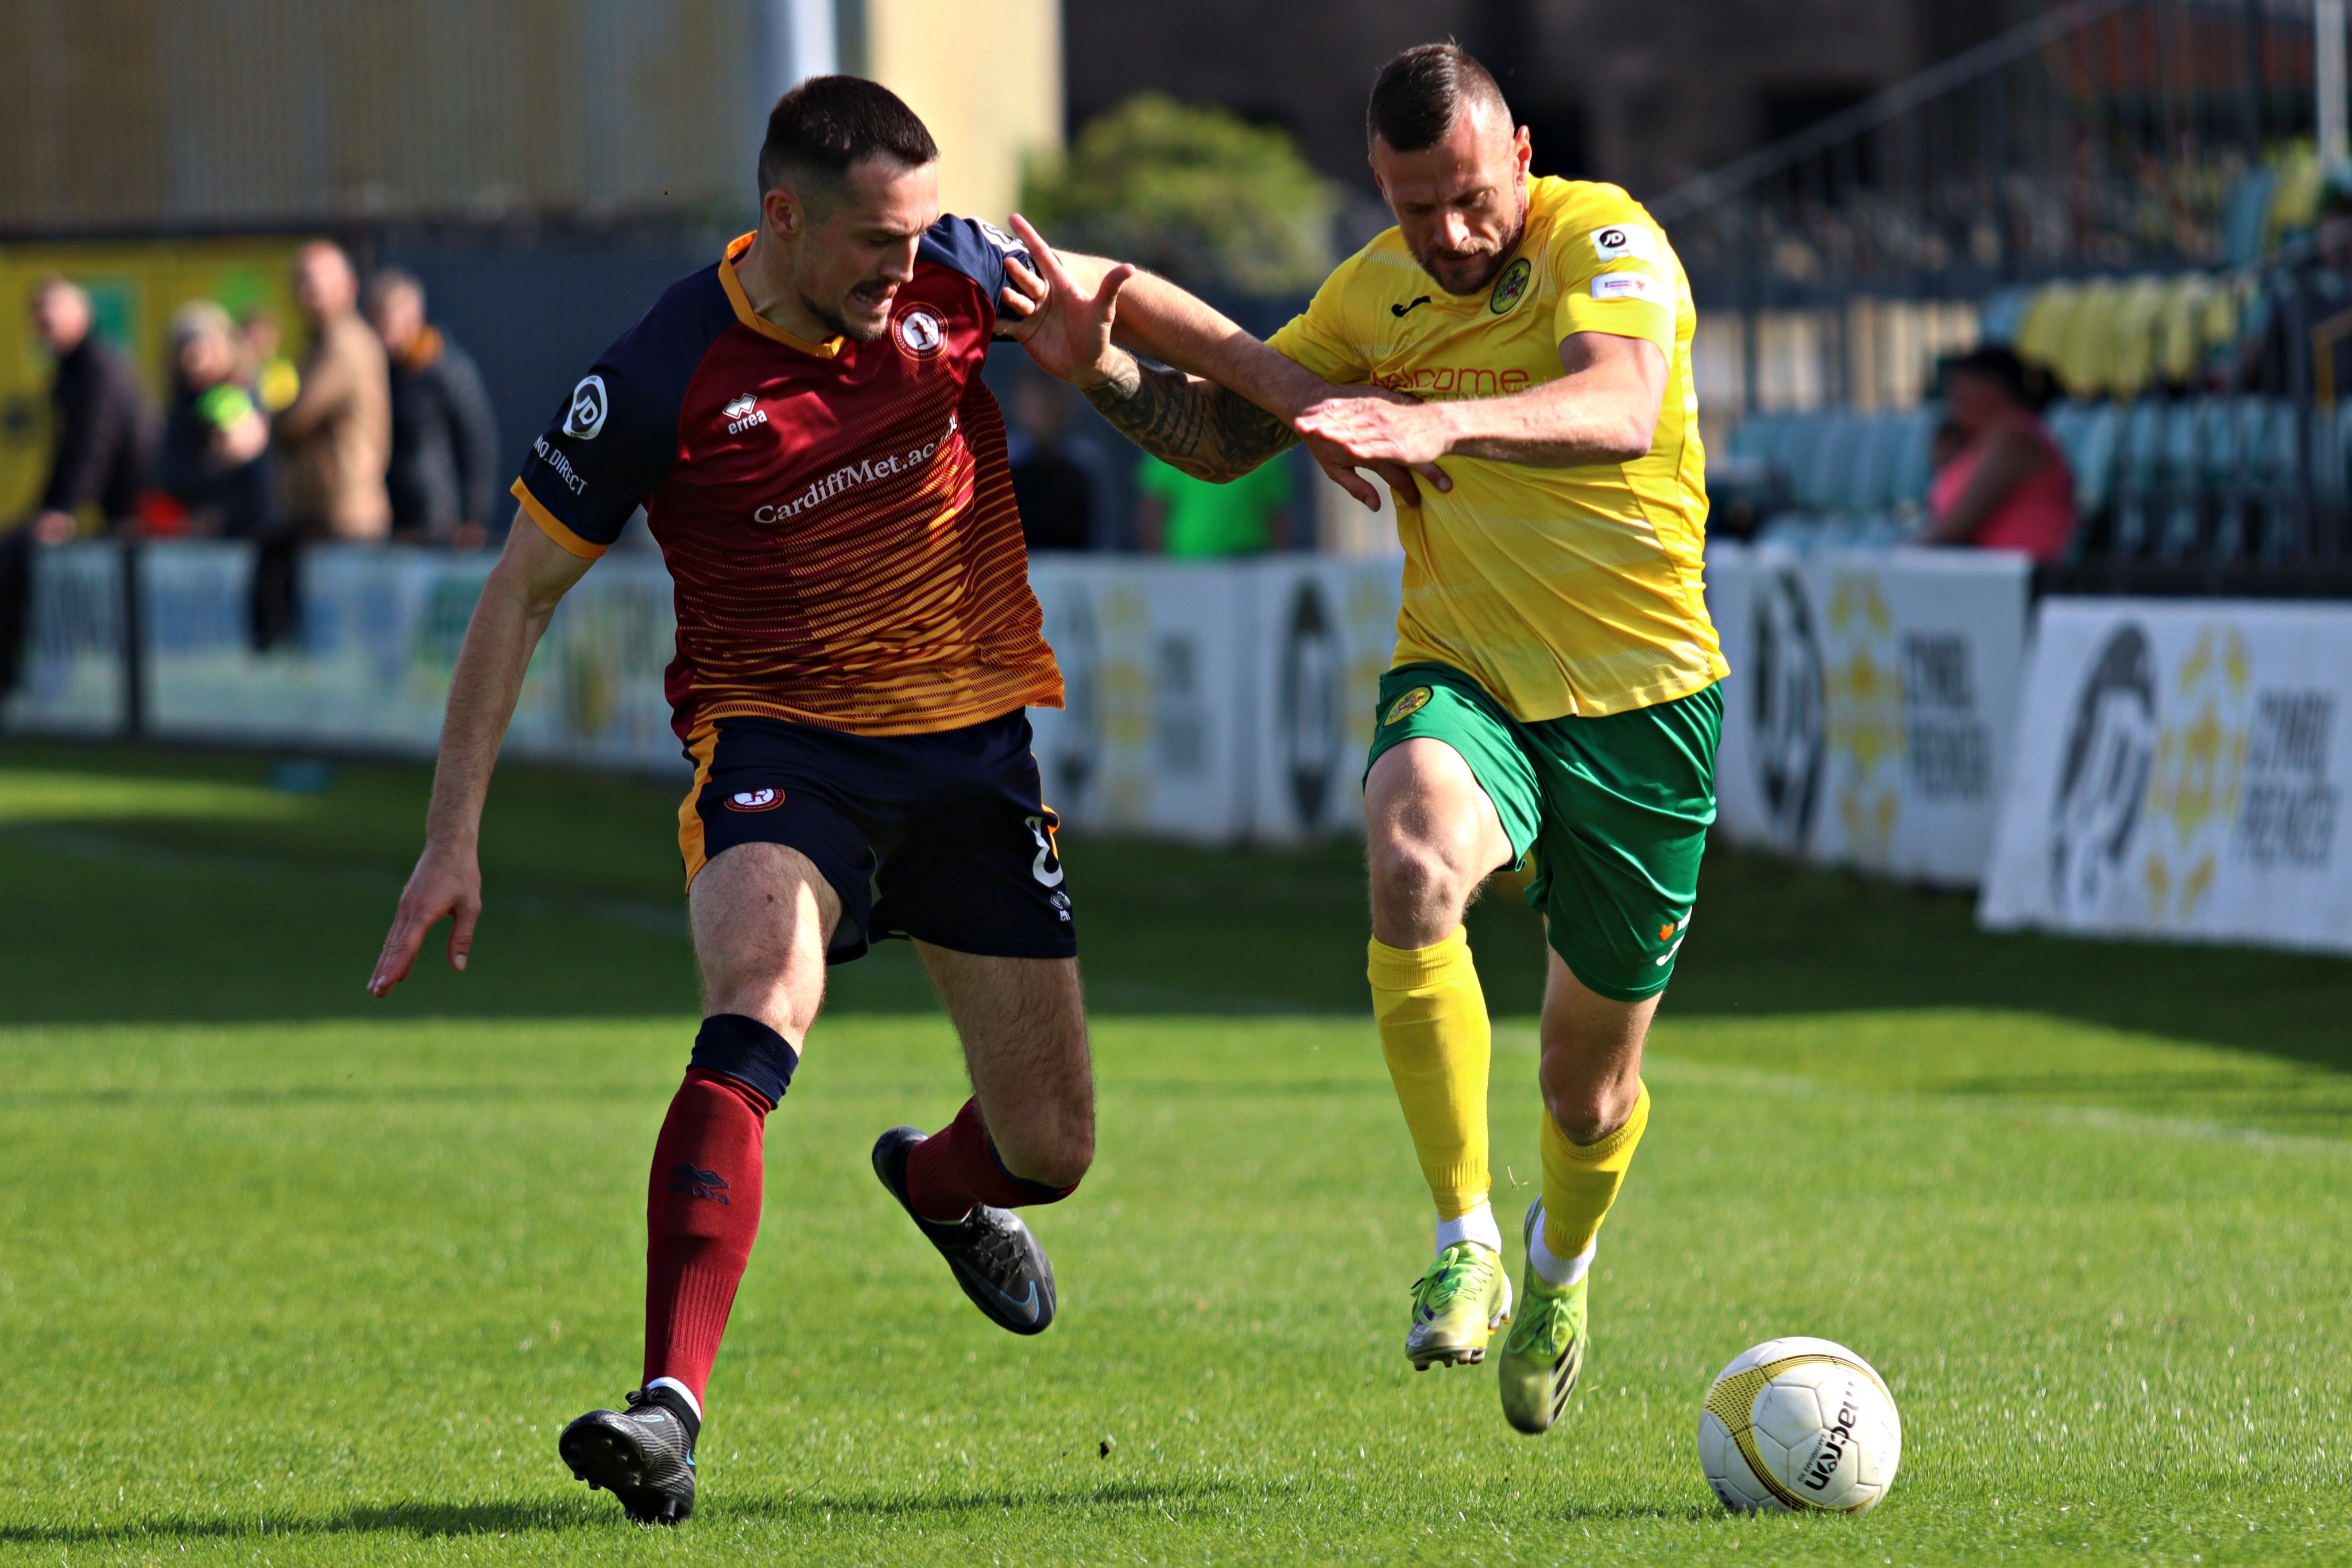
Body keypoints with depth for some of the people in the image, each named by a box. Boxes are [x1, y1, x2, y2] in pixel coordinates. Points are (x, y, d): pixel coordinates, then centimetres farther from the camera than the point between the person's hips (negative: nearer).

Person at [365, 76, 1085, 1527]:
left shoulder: (953, 278, -7)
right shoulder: (665, 377, -16)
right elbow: (525, 589, -6)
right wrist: (455, 837, -9)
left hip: (974, 741, 4)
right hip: (777, 737, -4)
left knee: (1050, 1149, 7)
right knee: (756, 1013, -33)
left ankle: (942, 1183, 46)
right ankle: (672, 1406, -39)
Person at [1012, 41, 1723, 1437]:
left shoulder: (1604, 242, -14)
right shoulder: (1377, 293, 4)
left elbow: (1619, 412, -34)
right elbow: (1223, 434, 16)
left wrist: (1443, 423, -52)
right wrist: (1106, 366, -5)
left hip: (1639, 699, -2)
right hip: (1462, 680, 2)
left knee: (1592, 1089, 9)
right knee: (1413, 864, -36)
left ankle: (1562, 1263, 46)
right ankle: (1465, 1241, -26)